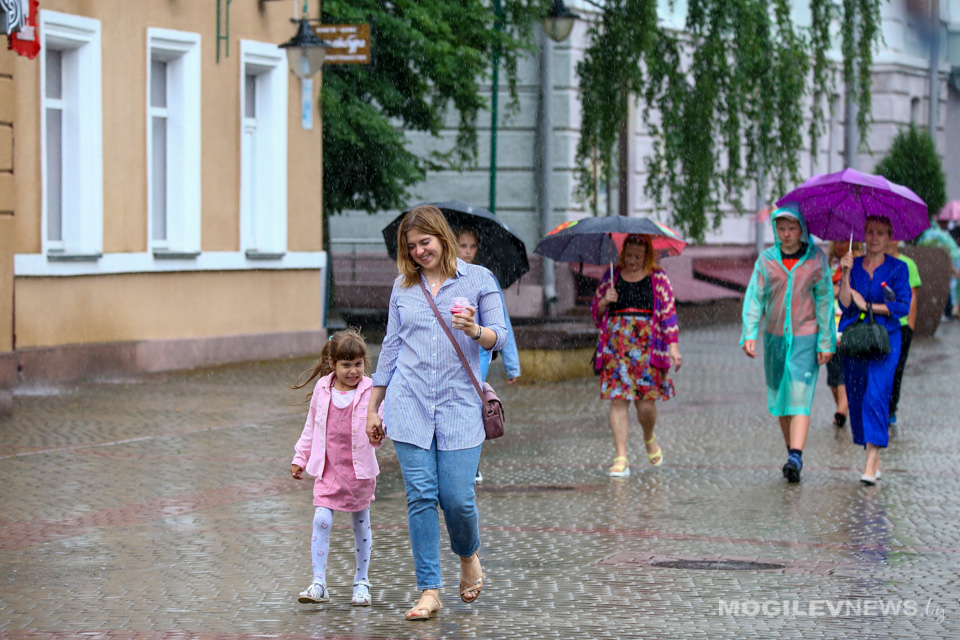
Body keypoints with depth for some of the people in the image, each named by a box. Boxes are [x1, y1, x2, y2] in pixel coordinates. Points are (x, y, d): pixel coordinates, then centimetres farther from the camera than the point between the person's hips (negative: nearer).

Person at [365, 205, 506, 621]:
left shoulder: (478, 279, 4)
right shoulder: (403, 287, 12)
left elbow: (500, 337, 3)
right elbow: (391, 348, 16)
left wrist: (474, 330, -20)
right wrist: (373, 408, 16)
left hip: (459, 404, -2)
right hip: (410, 405, 2)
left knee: (458, 498, -7)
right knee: (421, 496, -3)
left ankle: (468, 556, 25)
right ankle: (429, 590, 2)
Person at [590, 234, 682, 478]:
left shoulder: (658, 278, 6)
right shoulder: (611, 277, 11)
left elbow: (669, 313, 3)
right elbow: (595, 312, 16)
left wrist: (673, 346, -5)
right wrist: (604, 302, -6)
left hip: (647, 347, -2)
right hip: (616, 346, 2)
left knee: (646, 403, -5)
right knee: (618, 400, -6)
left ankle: (649, 438, 28)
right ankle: (621, 459, -4)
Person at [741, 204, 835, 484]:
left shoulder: (817, 259, -2)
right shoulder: (766, 259, 3)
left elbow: (825, 302, 0)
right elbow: (754, 297, 0)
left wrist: (826, 343, -3)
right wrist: (749, 333, -12)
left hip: (805, 338, -3)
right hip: (775, 337, 3)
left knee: (799, 398, -13)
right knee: (780, 399, 9)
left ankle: (796, 458, -21)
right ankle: (792, 450, 23)